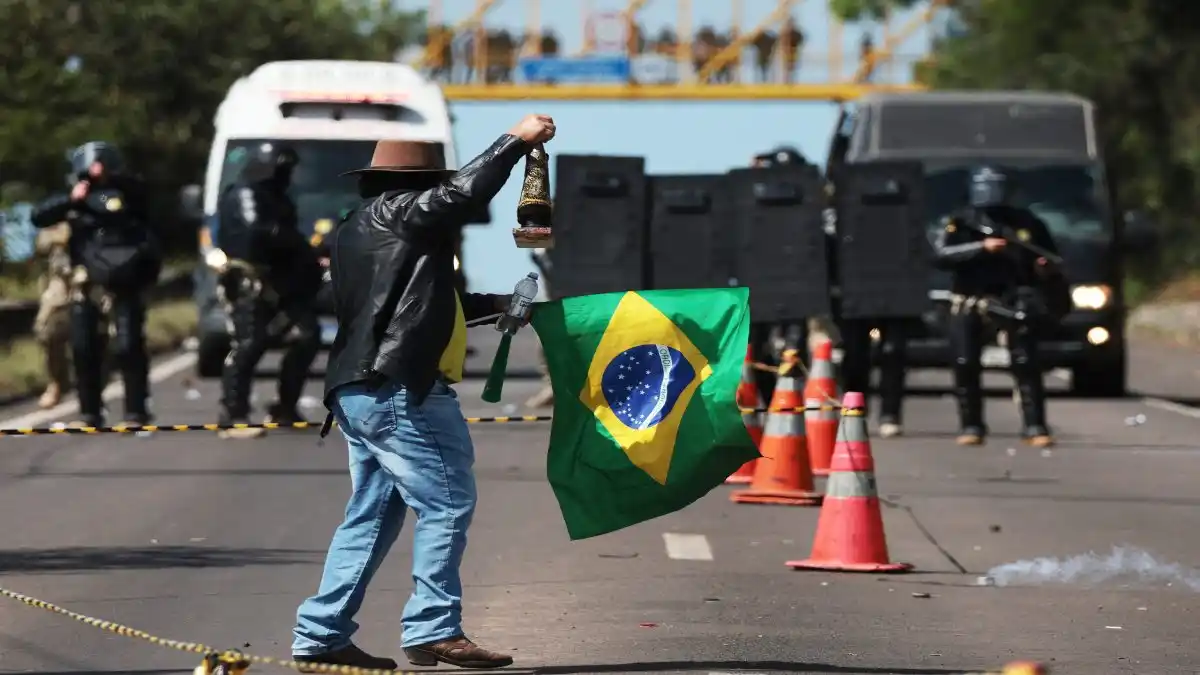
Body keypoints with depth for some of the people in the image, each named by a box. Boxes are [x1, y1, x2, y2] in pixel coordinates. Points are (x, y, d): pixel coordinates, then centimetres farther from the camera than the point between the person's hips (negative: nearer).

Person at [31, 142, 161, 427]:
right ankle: (89, 413, 17)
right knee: (84, 350, 6)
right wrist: (71, 200, -12)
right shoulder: (76, 201, 9)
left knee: (129, 347, -5)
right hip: (86, 286, 4)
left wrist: (110, 176, -35)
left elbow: (138, 189, -22)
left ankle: (136, 412, 1)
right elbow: (39, 216, -1)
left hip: (123, 284, -3)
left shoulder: (124, 194, 1)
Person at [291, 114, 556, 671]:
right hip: (400, 390, -11)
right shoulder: (397, 213, -7)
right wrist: (517, 141, -8)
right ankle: (433, 630, -10)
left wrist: (495, 305, 29)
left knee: (373, 514, 13)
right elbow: (464, 193, -18)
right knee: (447, 502, -8)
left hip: (364, 392, 11)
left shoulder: (361, 227, 23)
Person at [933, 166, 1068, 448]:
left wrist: (1046, 268, -9)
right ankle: (971, 427, 8)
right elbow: (941, 254, -20)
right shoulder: (961, 224, -3)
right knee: (965, 365, -4)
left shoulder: (1025, 223, 2)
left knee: (1026, 362, -9)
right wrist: (982, 247, -29)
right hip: (970, 301, 0)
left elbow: (1050, 256, 15)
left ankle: (1034, 427, -5)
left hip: (1012, 300, 0)